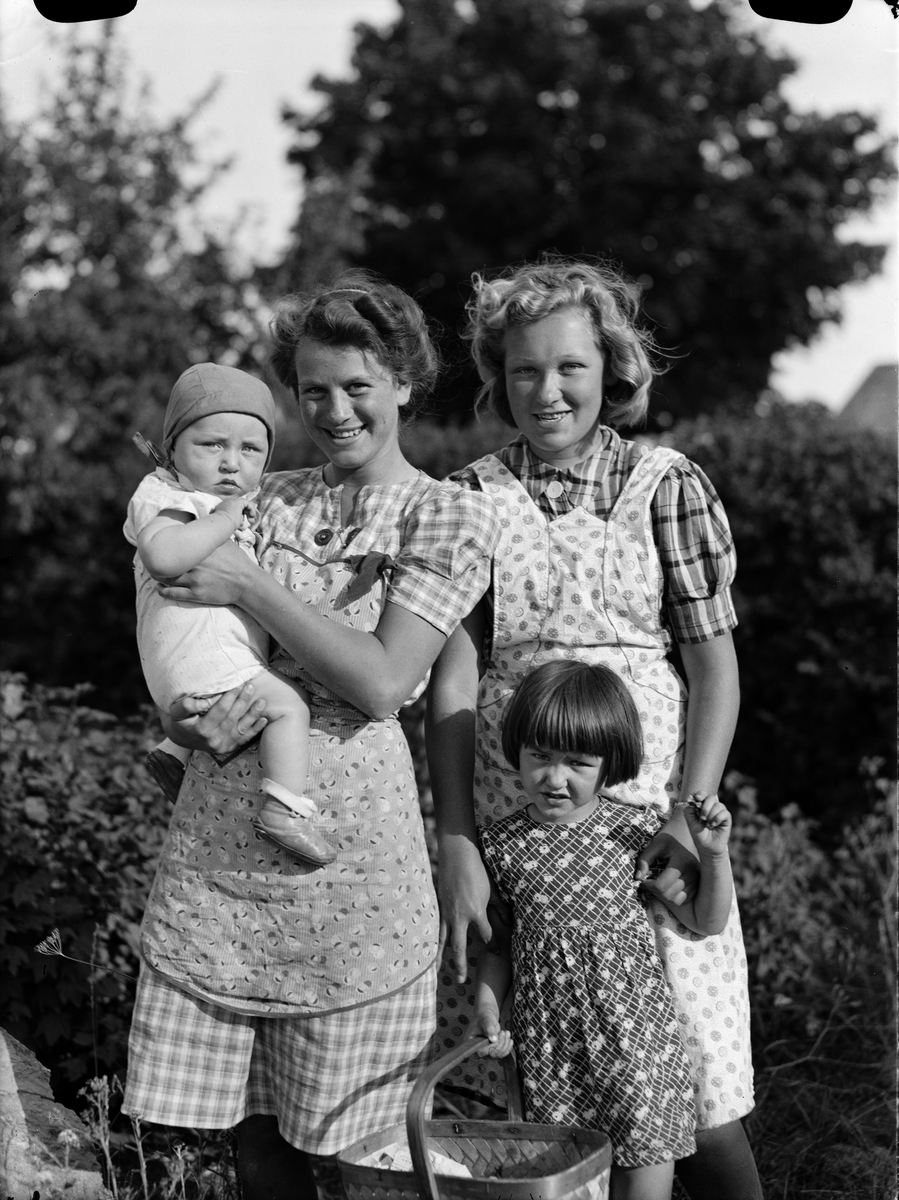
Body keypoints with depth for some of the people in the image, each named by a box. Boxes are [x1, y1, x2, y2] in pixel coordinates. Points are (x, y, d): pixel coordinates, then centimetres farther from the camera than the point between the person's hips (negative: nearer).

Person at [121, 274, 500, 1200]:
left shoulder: (452, 517, 0)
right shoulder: (268, 501, 13)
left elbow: (382, 682, -11)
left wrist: (252, 587, -10)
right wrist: (193, 710, -8)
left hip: (346, 834, -4)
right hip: (219, 825, 4)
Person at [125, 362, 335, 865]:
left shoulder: (235, 501, 21)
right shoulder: (162, 495, -10)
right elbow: (163, 555, -32)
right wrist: (226, 519, -23)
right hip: (197, 659, -10)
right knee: (288, 702, -15)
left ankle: (177, 751, 35)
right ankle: (285, 809, -21)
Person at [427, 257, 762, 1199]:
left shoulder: (668, 487, 3)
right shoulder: (472, 496, 6)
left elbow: (716, 667, 0)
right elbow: (453, 673, -1)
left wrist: (689, 819, -12)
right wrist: (455, 842, -10)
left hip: (645, 813, -1)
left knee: (689, 1095, -2)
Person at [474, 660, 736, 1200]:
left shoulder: (637, 830, -3)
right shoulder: (501, 844, 1)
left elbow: (704, 921, 3)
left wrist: (714, 852, -10)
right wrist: (487, 1005, -3)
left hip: (636, 1037, -1)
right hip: (547, 1044, 1)